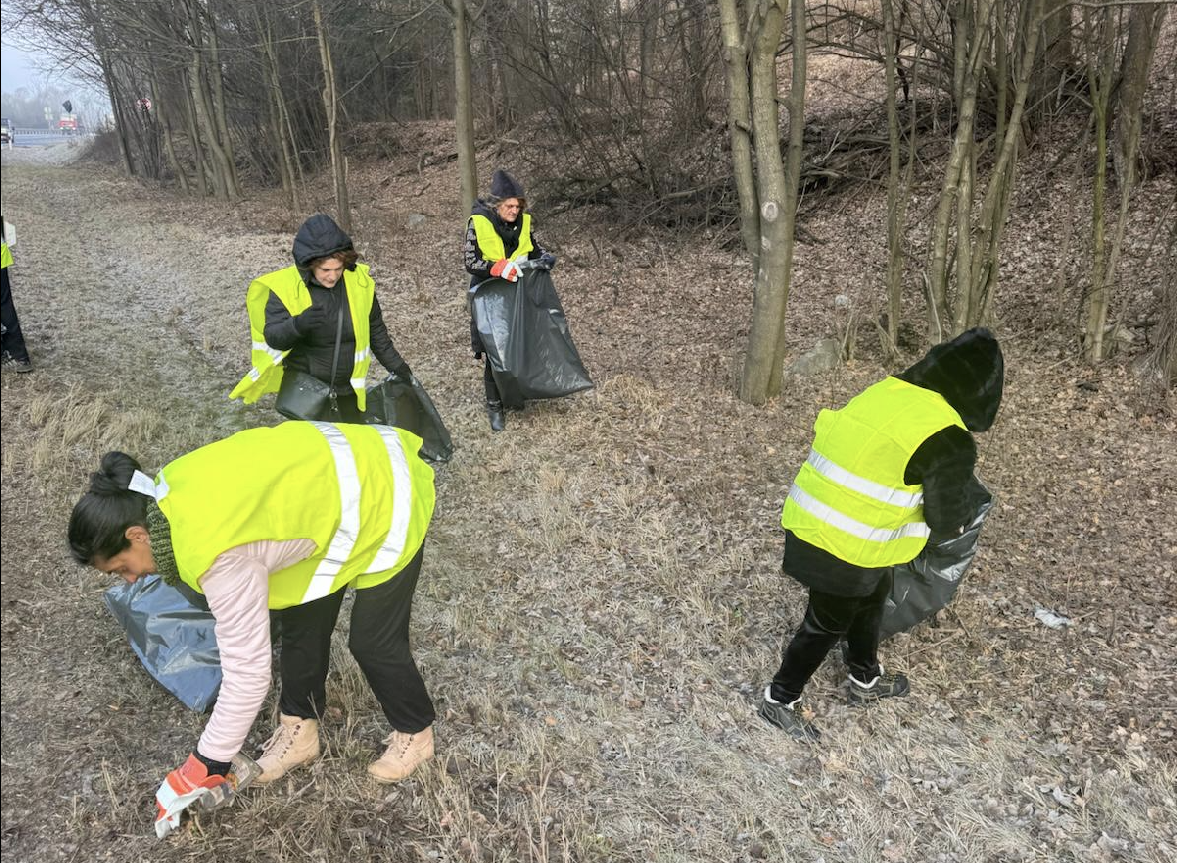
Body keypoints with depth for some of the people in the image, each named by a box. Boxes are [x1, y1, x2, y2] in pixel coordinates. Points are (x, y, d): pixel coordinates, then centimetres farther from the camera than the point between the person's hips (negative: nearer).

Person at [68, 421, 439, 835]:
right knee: (301, 622, 14)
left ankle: (414, 733, 29)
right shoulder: (168, 492, -8)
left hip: (381, 501, -9)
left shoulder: (217, 551, -32)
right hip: (331, 479, 9)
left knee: (373, 641, 4)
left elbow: (247, 668, -25)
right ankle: (300, 727, 34)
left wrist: (207, 763, -12)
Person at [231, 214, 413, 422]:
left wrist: (396, 366, 13)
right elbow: (273, 338, -24)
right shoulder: (285, 286, -18)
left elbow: (375, 330, 6)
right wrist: (298, 324, -45)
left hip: (349, 389, 4)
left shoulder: (359, 281, -8)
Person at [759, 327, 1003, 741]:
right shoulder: (947, 438, -18)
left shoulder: (885, 392, 2)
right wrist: (974, 497, 14)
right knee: (827, 623, 13)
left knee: (873, 594, 28)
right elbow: (947, 518, -7)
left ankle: (866, 679, 49)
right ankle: (780, 699, 31)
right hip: (845, 550, -8)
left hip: (810, 523, 8)